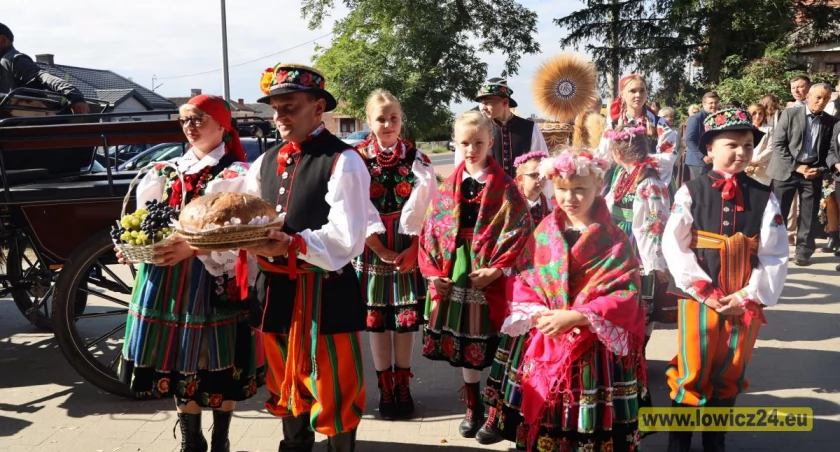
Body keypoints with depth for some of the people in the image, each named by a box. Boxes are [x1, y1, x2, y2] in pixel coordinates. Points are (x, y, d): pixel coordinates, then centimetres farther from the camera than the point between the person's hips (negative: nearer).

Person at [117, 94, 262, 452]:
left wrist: (194, 247, -27)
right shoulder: (167, 172, 12)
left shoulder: (236, 175, -5)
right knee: (177, 359, 11)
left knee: (219, 362, 5)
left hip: (214, 280, -5)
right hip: (167, 279, 5)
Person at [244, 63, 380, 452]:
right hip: (274, 292, 7)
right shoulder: (265, 163, 10)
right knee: (288, 386, 22)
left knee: (333, 391, 6)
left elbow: (347, 238, -20)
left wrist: (293, 246, -26)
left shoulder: (343, 162, -13)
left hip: (325, 294, -7)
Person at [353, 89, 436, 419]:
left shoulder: (417, 159, 0)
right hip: (372, 250, -1)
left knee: (406, 318, 6)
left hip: (409, 249, 1)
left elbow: (426, 208, -2)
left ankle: (403, 386, 22)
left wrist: (412, 249, -10)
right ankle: (385, 389, 19)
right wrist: (382, 251, -10)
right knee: (376, 320, 5)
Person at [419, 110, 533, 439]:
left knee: (493, 349, 4)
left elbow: (520, 232, -10)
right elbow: (430, 232, 7)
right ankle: (473, 407, 30)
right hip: (454, 279, 4)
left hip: (490, 282, -4)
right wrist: (432, 271, -5)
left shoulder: (505, 189, -4)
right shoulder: (447, 188, 8)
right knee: (463, 346, 12)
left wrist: (496, 270, -17)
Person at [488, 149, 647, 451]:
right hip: (543, 342, 3)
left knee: (593, 427, 7)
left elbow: (626, 295, -14)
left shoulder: (614, 240, -6)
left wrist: (575, 317, -22)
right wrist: (538, 314, -16)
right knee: (543, 422, 13)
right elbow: (520, 280, 3)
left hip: (596, 347, -2)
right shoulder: (542, 233, 4)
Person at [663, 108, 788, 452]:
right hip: (699, 297, -2)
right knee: (692, 373, 5)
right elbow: (673, 246, -9)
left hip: (746, 303, 2)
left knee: (731, 376, 14)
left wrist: (748, 296, -9)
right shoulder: (691, 192, -4)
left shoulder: (764, 197, 1)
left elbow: (775, 256, 0)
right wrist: (704, 291, -13)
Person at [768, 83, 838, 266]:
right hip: (786, 171, -2)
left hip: (813, 173, 2)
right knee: (777, 213, 1)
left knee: (809, 215, 4)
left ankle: (803, 251, 14)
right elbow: (778, 144, -6)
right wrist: (796, 167, -12)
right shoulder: (790, 114, -2)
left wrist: (821, 169, -8)